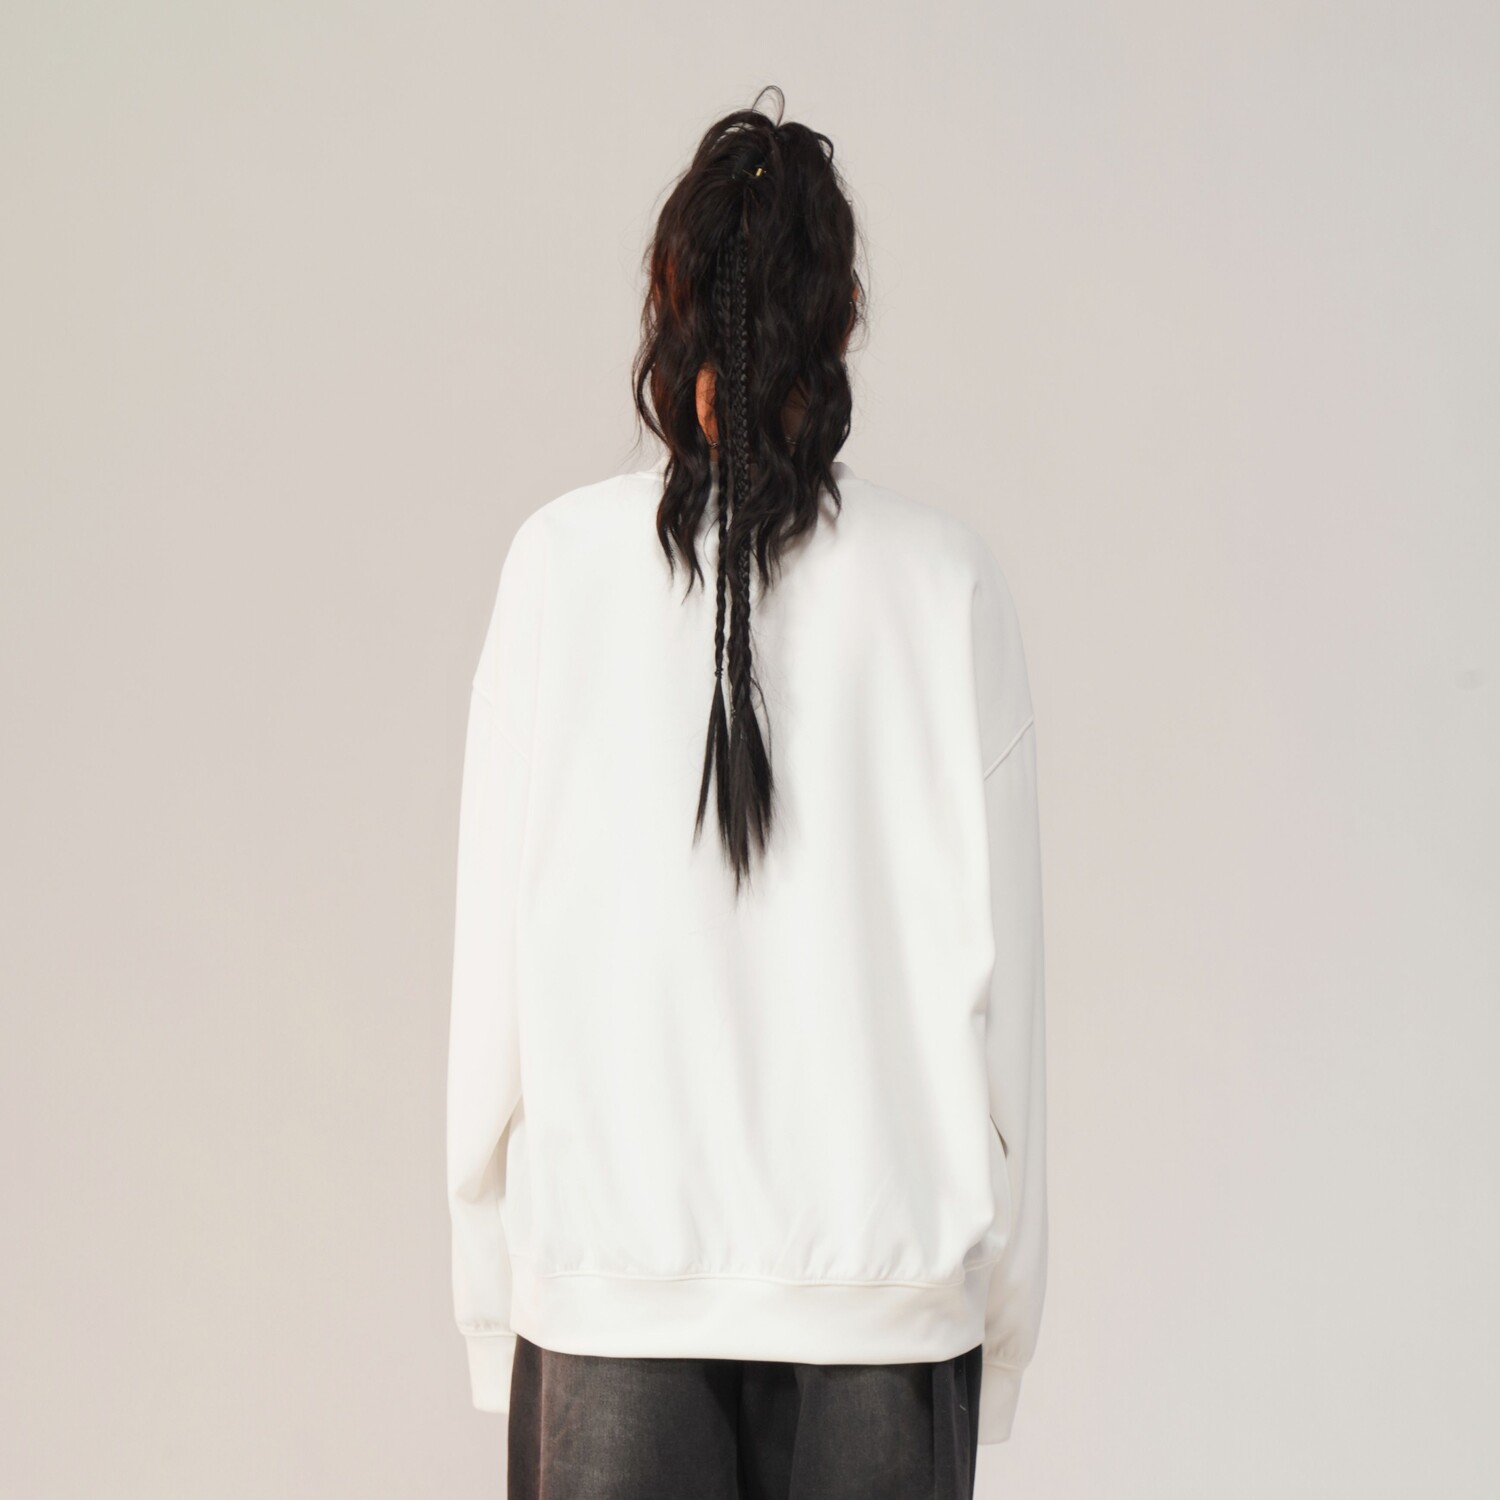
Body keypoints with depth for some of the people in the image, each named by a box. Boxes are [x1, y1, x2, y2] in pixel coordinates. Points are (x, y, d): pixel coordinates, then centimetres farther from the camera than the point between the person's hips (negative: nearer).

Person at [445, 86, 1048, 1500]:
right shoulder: (943, 577, -4)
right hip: (884, 1275, 0)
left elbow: (495, 952, -2)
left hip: (613, 1276, 0)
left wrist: (487, 1283, 8)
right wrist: (1002, 1323, 8)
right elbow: (997, 964, -2)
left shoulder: (565, 556, -4)